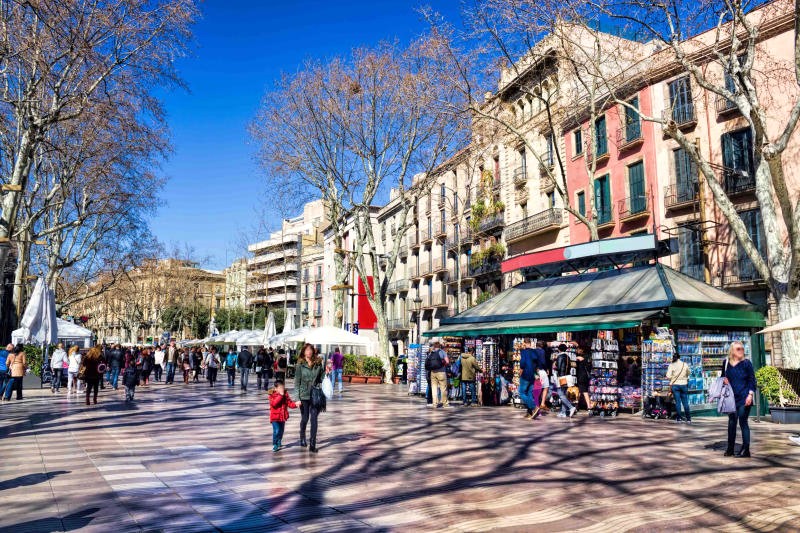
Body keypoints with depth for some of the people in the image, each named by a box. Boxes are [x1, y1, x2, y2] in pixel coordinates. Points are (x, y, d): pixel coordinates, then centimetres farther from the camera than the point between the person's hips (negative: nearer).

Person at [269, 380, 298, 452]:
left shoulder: (285, 395, 4)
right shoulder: (272, 395, -11)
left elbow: (289, 403, 3)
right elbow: (274, 404, -26)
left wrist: (296, 404, -16)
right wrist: (280, 395, -28)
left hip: (283, 416, 5)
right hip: (275, 417, -5)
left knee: (281, 431, 15)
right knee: (276, 431, -13)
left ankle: (279, 443, 35)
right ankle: (275, 445, 2)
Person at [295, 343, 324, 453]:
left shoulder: (318, 364, 2)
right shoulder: (300, 365, -4)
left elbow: (321, 379, 10)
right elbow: (297, 382, -4)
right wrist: (297, 398, -9)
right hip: (304, 396, -1)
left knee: (314, 419, -4)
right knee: (305, 419, 12)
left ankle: (312, 444, 2)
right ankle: (302, 438, 39)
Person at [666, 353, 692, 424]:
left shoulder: (671, 365, -8)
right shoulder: (685, 364, -1)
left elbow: (668, 376, -12)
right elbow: (688, 374, 11)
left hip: (675, 384, -2)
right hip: (684, 384, 2)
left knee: (677, 402, 4)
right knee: (685, 402, 9)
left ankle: (679, 418, 6)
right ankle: (688, 418, 12)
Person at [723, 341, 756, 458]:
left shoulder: (746, 363, -3)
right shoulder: (727, 363, 7)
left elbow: (752, 380, -4)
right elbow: (724, 378, 21)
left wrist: (750, 394, -12)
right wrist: (724, 381, -1)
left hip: (744, 398, -4)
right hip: (732, 398, 4)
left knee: (743, 423, -2)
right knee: (731, 422, 9)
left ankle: (745, 449, 6)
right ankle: (730, 449, 17)